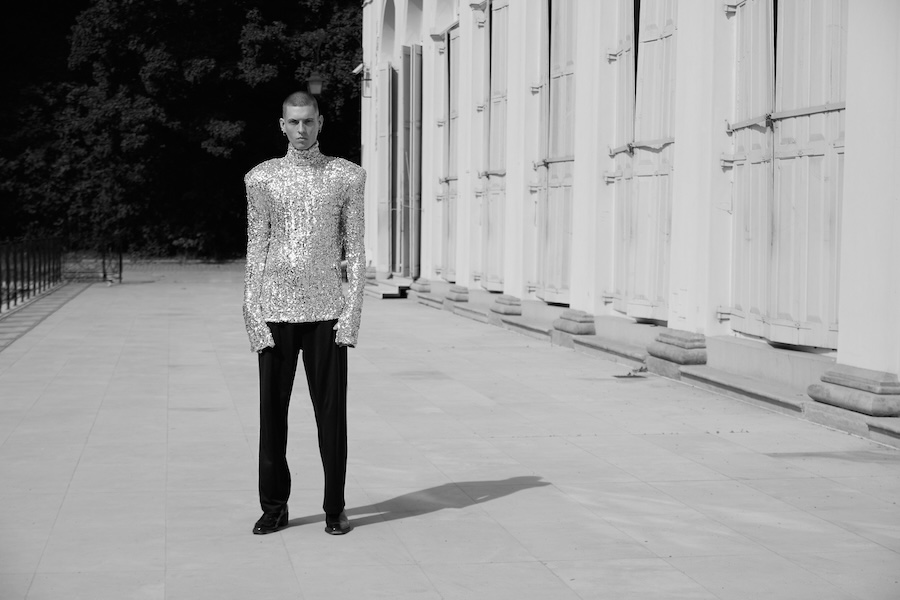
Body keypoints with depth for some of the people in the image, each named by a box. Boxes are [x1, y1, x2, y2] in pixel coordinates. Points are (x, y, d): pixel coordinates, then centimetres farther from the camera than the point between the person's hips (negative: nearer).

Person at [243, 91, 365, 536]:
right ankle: (274, 506, 14)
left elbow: (355, 248, 5)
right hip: (276, 310, 1)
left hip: (326, 310, -1)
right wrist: (253, 315, -2)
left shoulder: (346, 176, 6)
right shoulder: (262, 178, 7)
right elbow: (255, 248, 6)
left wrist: (353, 312, -3)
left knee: (331, 411, 1)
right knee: (272, 411, 3)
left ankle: (335, 508, 11)